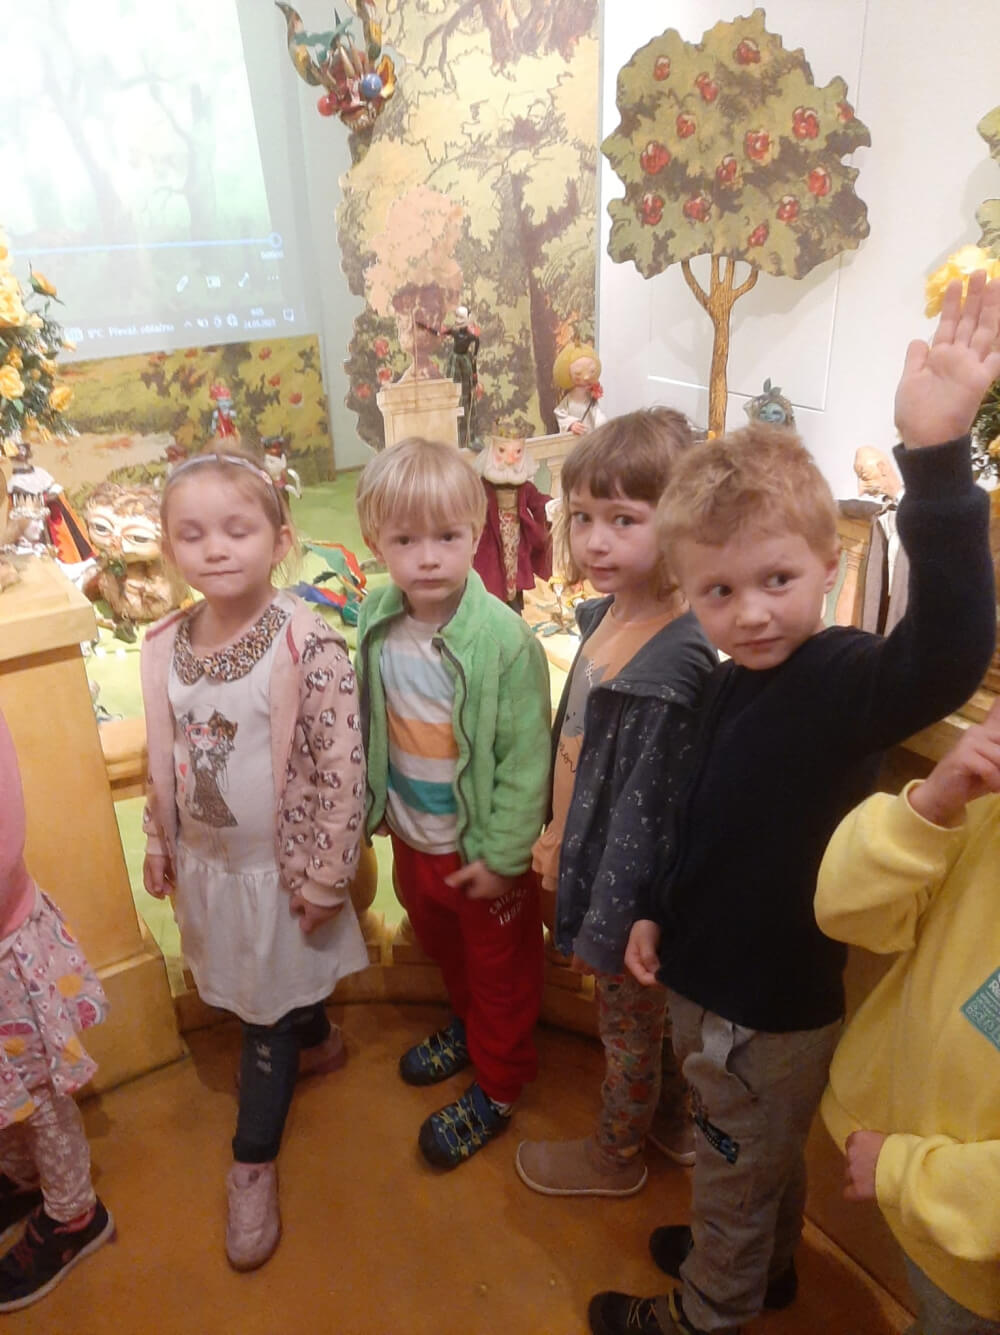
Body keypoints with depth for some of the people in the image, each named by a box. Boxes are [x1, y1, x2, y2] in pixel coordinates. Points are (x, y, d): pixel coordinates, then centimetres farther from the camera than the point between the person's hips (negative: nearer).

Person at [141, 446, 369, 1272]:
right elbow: (162, 759, 7)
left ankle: (253, 1164, 30)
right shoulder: (164, 646, -5)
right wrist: (161, 846, 13)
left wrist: (326, 876, -17)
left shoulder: (307, 645, -23)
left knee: (267, 1014, 9)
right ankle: (317, 1041, 55)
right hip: (208, 861, 6)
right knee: (247, 989, 25)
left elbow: (342, 769, -21)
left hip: (281, 864, -6)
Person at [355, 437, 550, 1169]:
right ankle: (468, 1026, 58)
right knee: (441, 943, 30)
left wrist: (503, 855, -18)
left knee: (502, 970, 18)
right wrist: (373, 800, 9)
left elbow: (526, 758, -22)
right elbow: (367, 723, 2)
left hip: (483, 846, -5)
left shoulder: (504, 638, -27)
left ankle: (497, 1087, 41)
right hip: (412, 835, 6)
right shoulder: (376, 621, -10)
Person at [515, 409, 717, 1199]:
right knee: (653, 1016, 28)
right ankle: (674, 1123, 53)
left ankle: (616, 1157, 46)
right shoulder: (607, 614, -5)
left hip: (631, 884, -7)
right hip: (593, 856, 8)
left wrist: (604, 928, -17)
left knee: (629, 1023, 19)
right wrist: (560, 835, 9)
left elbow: (646, 810, -25)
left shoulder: (669, 668, -31)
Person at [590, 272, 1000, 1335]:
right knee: (761, 1157, 32)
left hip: (773, 1007, -7)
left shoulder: (846, 678, -28)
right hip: (715, 977, 7)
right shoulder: (734, 685, -5)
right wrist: (660, 911, 6)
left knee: (739, 1164, 21)